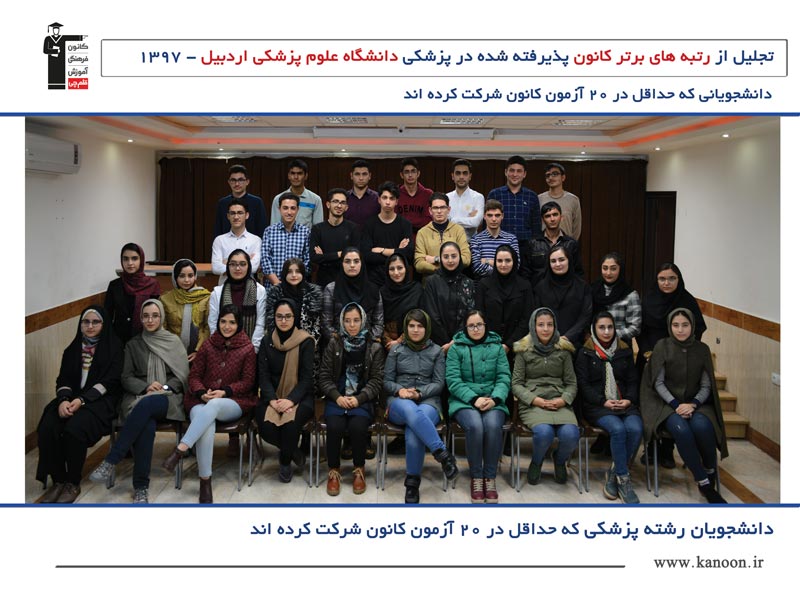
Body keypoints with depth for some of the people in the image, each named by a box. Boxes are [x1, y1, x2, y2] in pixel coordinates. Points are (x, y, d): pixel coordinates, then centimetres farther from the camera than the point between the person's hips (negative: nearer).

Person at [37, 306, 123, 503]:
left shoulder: (113, 347, 3)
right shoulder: (72, 349, 17)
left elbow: (110, 381, -6)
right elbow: (63, 379, 9)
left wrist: (81, 400, -18)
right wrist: (64, 399, -14)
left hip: (100, 400, -4)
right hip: (71, 399, 4)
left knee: (74, 429, -32)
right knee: (46, 429, -25)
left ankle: (73, 484, -15)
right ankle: (58, 480, -11)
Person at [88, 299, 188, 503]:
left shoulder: (174, 341, 14)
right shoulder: (133, 344, 17)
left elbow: (183, 376, 10)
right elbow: (126, 378, 11)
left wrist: (164, 387, -8)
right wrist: (146, 387, -8)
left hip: (169, 398, -1)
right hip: (138, 396, 1)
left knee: (146, 405, -40)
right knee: (147, 426, -36)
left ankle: (110, 461, -37)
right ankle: (141, 488, -32)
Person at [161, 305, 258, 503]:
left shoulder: (247, 348, 4)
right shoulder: (208, 346, 10)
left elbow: (248, 381, 3)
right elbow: (194, 376, 11)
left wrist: (225, 392, -14)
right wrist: (202, 393, -11)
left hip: (234, 402, -1)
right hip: (202, 400, 1)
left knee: (213, 405, -39)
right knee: (206, 426, -35)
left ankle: (180, 450, -42)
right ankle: (205, 481, -29)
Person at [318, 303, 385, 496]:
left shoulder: (374, 347, 5)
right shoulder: (334, 344, 8)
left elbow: (377, 379, 1)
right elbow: (324, 376, 6)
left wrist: (359, 399, -13)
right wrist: (337, 397, -11)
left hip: (362, 399, -1)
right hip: (337, 398, 1)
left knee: (357, 426, -31)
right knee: (335, 426, -29)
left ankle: (359, 470, -6)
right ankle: (333, 470, -7)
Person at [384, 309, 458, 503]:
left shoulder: (436, 351, 12)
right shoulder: (396, 350, 14)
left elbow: (439, 383, 6)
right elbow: (386, 381, 12)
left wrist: (419, 392, -12)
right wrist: (399, 390, -11)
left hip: (428, 401, 0)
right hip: (400, 402, 1)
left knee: (413, 433, -37)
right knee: (410, 409, -42)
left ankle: (412, 482, -21)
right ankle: (443, 454, -42)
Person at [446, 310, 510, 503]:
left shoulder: (497, 347, 12)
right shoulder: (456, 348, 6)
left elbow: (504, 378, 4)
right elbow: (453, 380, -3)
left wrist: (494, 399, -15)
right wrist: (474, 399, -17)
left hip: (492, 401, 1)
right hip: (464, 401, -1)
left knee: (493, 426, -32)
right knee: (475, 426, -33)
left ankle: (490, 477, -16)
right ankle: (476, 477, -15)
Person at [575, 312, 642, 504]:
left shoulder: (625, 351, 17)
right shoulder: (585, 353, 7)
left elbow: (633, 380, 15)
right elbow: (583, 384, 0)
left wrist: (629, 399, -5)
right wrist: (603, 402, -13)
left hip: (625, 403, 3)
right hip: (596, 405, -3)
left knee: (635, 429, -29)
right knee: (618, 429, -33)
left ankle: (614, 473, -11)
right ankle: (623, 479, -20)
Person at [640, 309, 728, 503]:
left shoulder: (702, 349, 4)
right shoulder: (662, 346, -2)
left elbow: (706, 386, 5)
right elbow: (658, 382, -3)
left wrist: (693, 404, -14)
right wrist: (676, 405, -16)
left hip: (695, 402, 2)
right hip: (667, 403, -2)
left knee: (701, 426, -33)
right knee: (681, 430, -33)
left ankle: (710, 471, -7)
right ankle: (704, 484, -24)